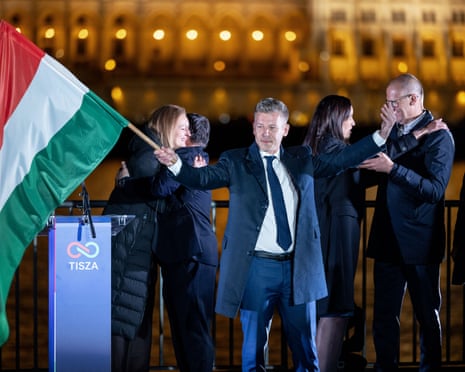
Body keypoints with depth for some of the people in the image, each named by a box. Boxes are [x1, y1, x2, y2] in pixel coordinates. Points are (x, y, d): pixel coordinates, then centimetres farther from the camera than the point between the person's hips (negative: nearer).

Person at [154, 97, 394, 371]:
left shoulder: (301, 159, 10)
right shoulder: (236, 162, -1)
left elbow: (343, 160, 9)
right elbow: (203, 177, -15)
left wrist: (382, 135, 1)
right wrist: (176, 163, -35)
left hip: (298, 267, 3)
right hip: (257, 267, -3)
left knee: (305, 348, 10)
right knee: (254, 346, 4)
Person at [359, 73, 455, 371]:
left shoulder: (438, 136, -9)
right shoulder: (392, 131, 11)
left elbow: (435, 190, -19)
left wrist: (392, 169, -26)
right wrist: (369, 165, -3)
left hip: (419, 242, -6)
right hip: (388, 239, 6)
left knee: (428, 315, 7)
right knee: (384, 316, 8)